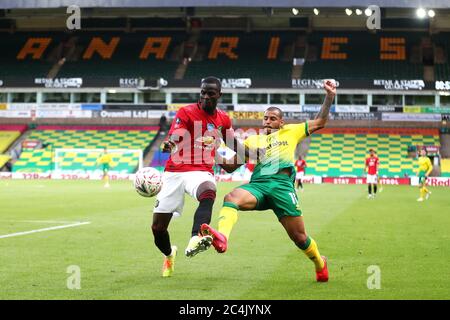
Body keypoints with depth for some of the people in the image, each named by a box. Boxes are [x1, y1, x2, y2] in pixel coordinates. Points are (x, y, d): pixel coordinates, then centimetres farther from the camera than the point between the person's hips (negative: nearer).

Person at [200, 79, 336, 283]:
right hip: (258, 184, 2)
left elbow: (320, 122, 22)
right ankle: (221, 237, -62)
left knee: (299, 236, -4)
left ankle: (320, 264, 27)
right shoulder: (253, 140, 27)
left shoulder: (290, 132, 22)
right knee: (232, 197, -34)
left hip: (282, 183, -2)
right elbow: (231, 166, 25)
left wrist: (329, 97, 13)